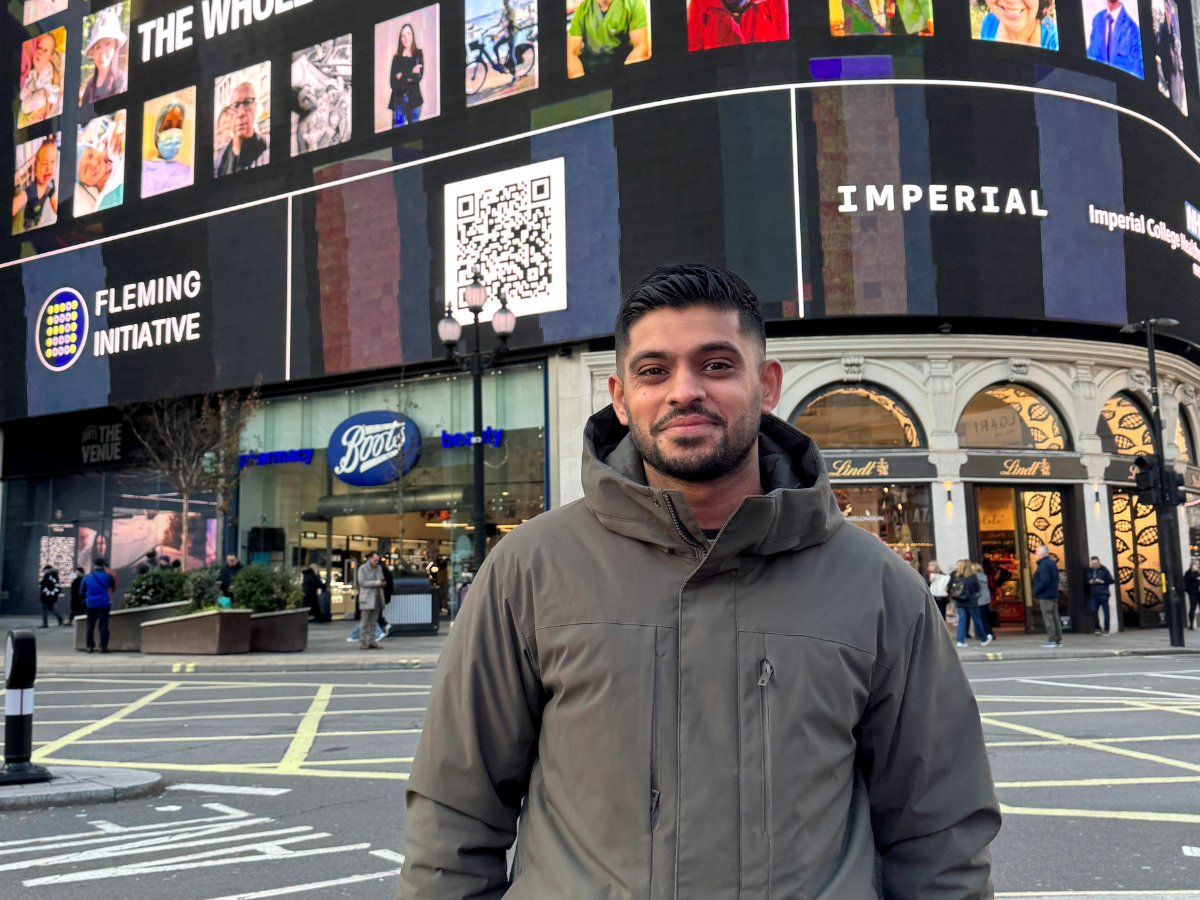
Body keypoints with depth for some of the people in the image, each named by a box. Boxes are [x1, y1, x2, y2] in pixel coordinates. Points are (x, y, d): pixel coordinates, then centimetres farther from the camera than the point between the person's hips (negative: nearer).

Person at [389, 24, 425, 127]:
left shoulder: (419, 54, 6)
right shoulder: (397, 57, 7)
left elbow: (419, 76, -5)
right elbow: (393, 83, -2)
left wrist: (403, 77, -4)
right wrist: (411, 76, -8)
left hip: (414, 99, 0)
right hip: (399, 100, 0)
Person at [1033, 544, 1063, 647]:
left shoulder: (1043, 564, -16)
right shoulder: (1052, 563, 15)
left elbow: (1044, 581, -24)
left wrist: (1036, 591, -14)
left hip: (1045, 596, -10)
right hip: (1054, 594, 10)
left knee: (1048, 617, -7)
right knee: (1055, 617, 11)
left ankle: (1051, 640, -7)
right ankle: (1058, 640, 14)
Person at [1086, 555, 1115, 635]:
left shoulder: (1103, 570, 2)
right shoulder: (1088, 571, 12)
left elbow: (1111, 580, 2)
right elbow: (1085, 581, 20)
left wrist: (1102, 581, -10)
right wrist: (1089, 582, -1)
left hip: (1103, 594, -3)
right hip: (1094, 595, 3)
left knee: (1105, 611, -1)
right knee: (1094, 611, -4)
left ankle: (1106, 629, 4)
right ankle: (1097, 628, 5)